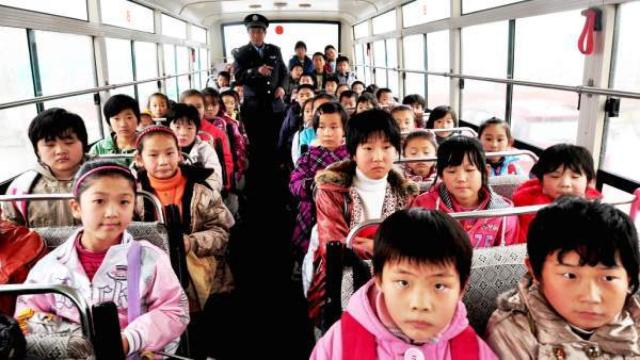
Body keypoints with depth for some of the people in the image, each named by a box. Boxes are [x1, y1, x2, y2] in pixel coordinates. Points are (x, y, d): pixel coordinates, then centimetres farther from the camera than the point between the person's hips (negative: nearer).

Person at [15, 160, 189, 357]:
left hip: (135, 354, -1)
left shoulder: (149, 259, -4)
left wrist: (129, 340, -16)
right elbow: (27, 312, 15)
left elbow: (173, 312, -5)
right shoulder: (50, 266, 4)